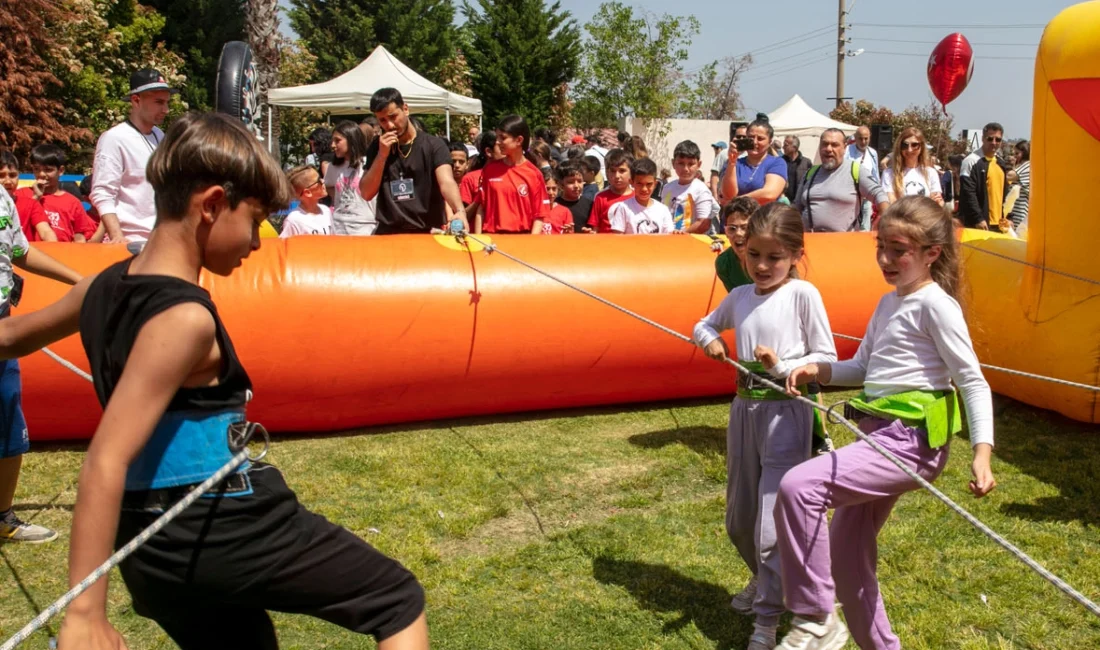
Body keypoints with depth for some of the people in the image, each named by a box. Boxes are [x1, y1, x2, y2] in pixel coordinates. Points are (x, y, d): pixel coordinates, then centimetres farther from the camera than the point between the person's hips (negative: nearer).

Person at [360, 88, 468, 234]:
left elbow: (446, 182, -19)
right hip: (388, 234, 2)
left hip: (427, 233, -2)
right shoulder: (377, 147, 6)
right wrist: (382, 155, -11)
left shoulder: (433, 145, -4)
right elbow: (367, 193, -1)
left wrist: (459, 211, -38)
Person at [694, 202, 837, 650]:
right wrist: (710, 341, 1)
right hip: (744, 408, 6)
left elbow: (827, 358, -7)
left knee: (770, 524, -8)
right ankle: (763, 579, 44)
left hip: (785, 413, -6)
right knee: (738, 519, 17)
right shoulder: (739, 297, 6)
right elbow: (704, 326, 23)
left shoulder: (803, 294, -9)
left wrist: (783, 366, -21)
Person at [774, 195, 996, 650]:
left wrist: (982, 454, -21)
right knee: (847, 553, 15)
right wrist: (819, 370, 4)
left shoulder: (935, 304, -9)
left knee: (799, 486, -25)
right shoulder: (889, 303, 16)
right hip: (877, 437, 9)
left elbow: (972, 381, -11)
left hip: (910, 442, -9)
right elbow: (862, 368, 24)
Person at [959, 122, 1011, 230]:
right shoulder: (971, 161, -8)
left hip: (998, 224, 8)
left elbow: (1005, 193, 22)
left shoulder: (1001, 164, 17)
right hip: (975, 224, -8)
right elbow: (968, 194, -14)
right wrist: (978, 219, -19)